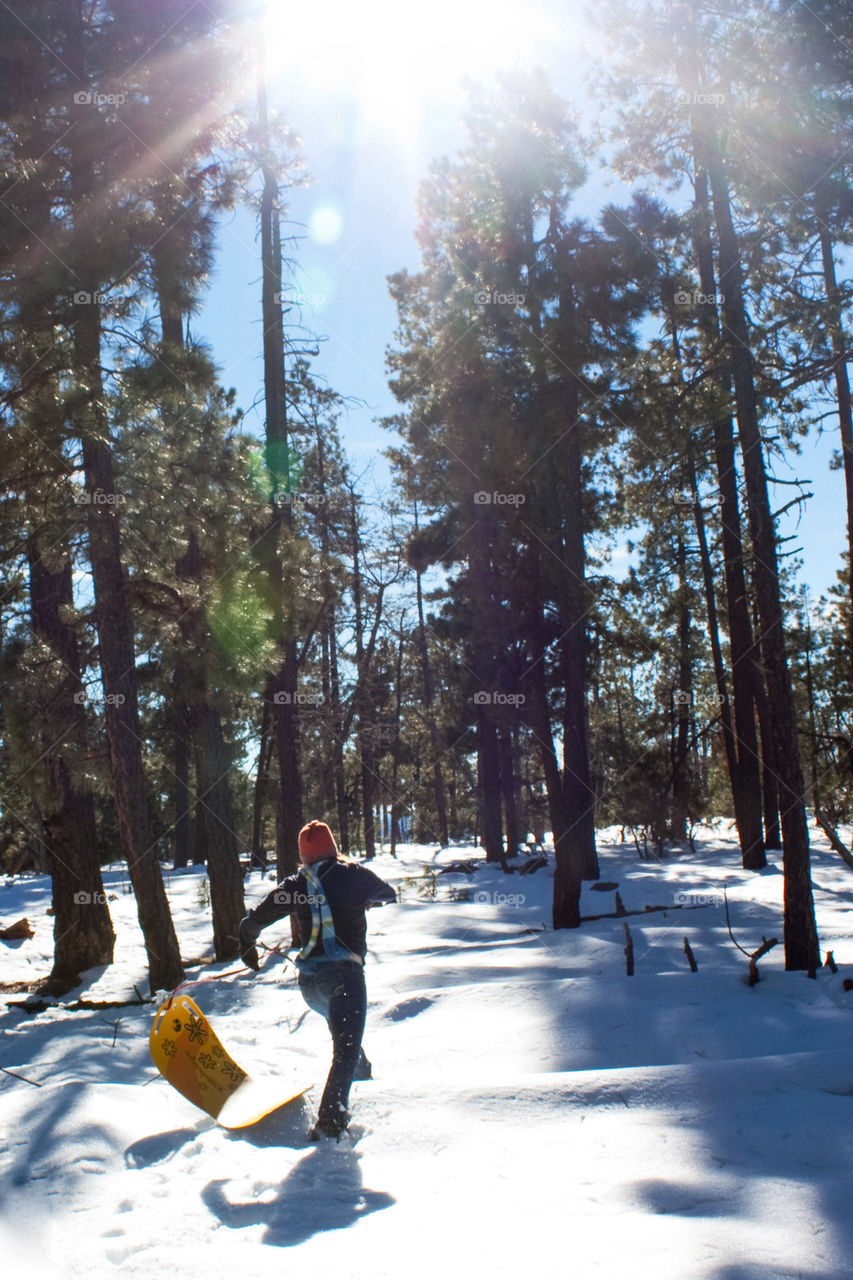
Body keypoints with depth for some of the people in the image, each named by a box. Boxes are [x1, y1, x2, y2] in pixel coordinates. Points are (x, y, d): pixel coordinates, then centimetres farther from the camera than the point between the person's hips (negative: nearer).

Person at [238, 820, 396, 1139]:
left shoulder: (294, 885, 6)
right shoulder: (354, 874, 0)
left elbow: (253, 922, 10)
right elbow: (389, 895, 19)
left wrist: (248, 950, 31)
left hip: (308, 982, 5)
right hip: (344, 974, -5)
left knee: (341, 1026, 33)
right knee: (346, 1047, -10)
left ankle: (360, 1070, 56)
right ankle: (330, 1121, -27)